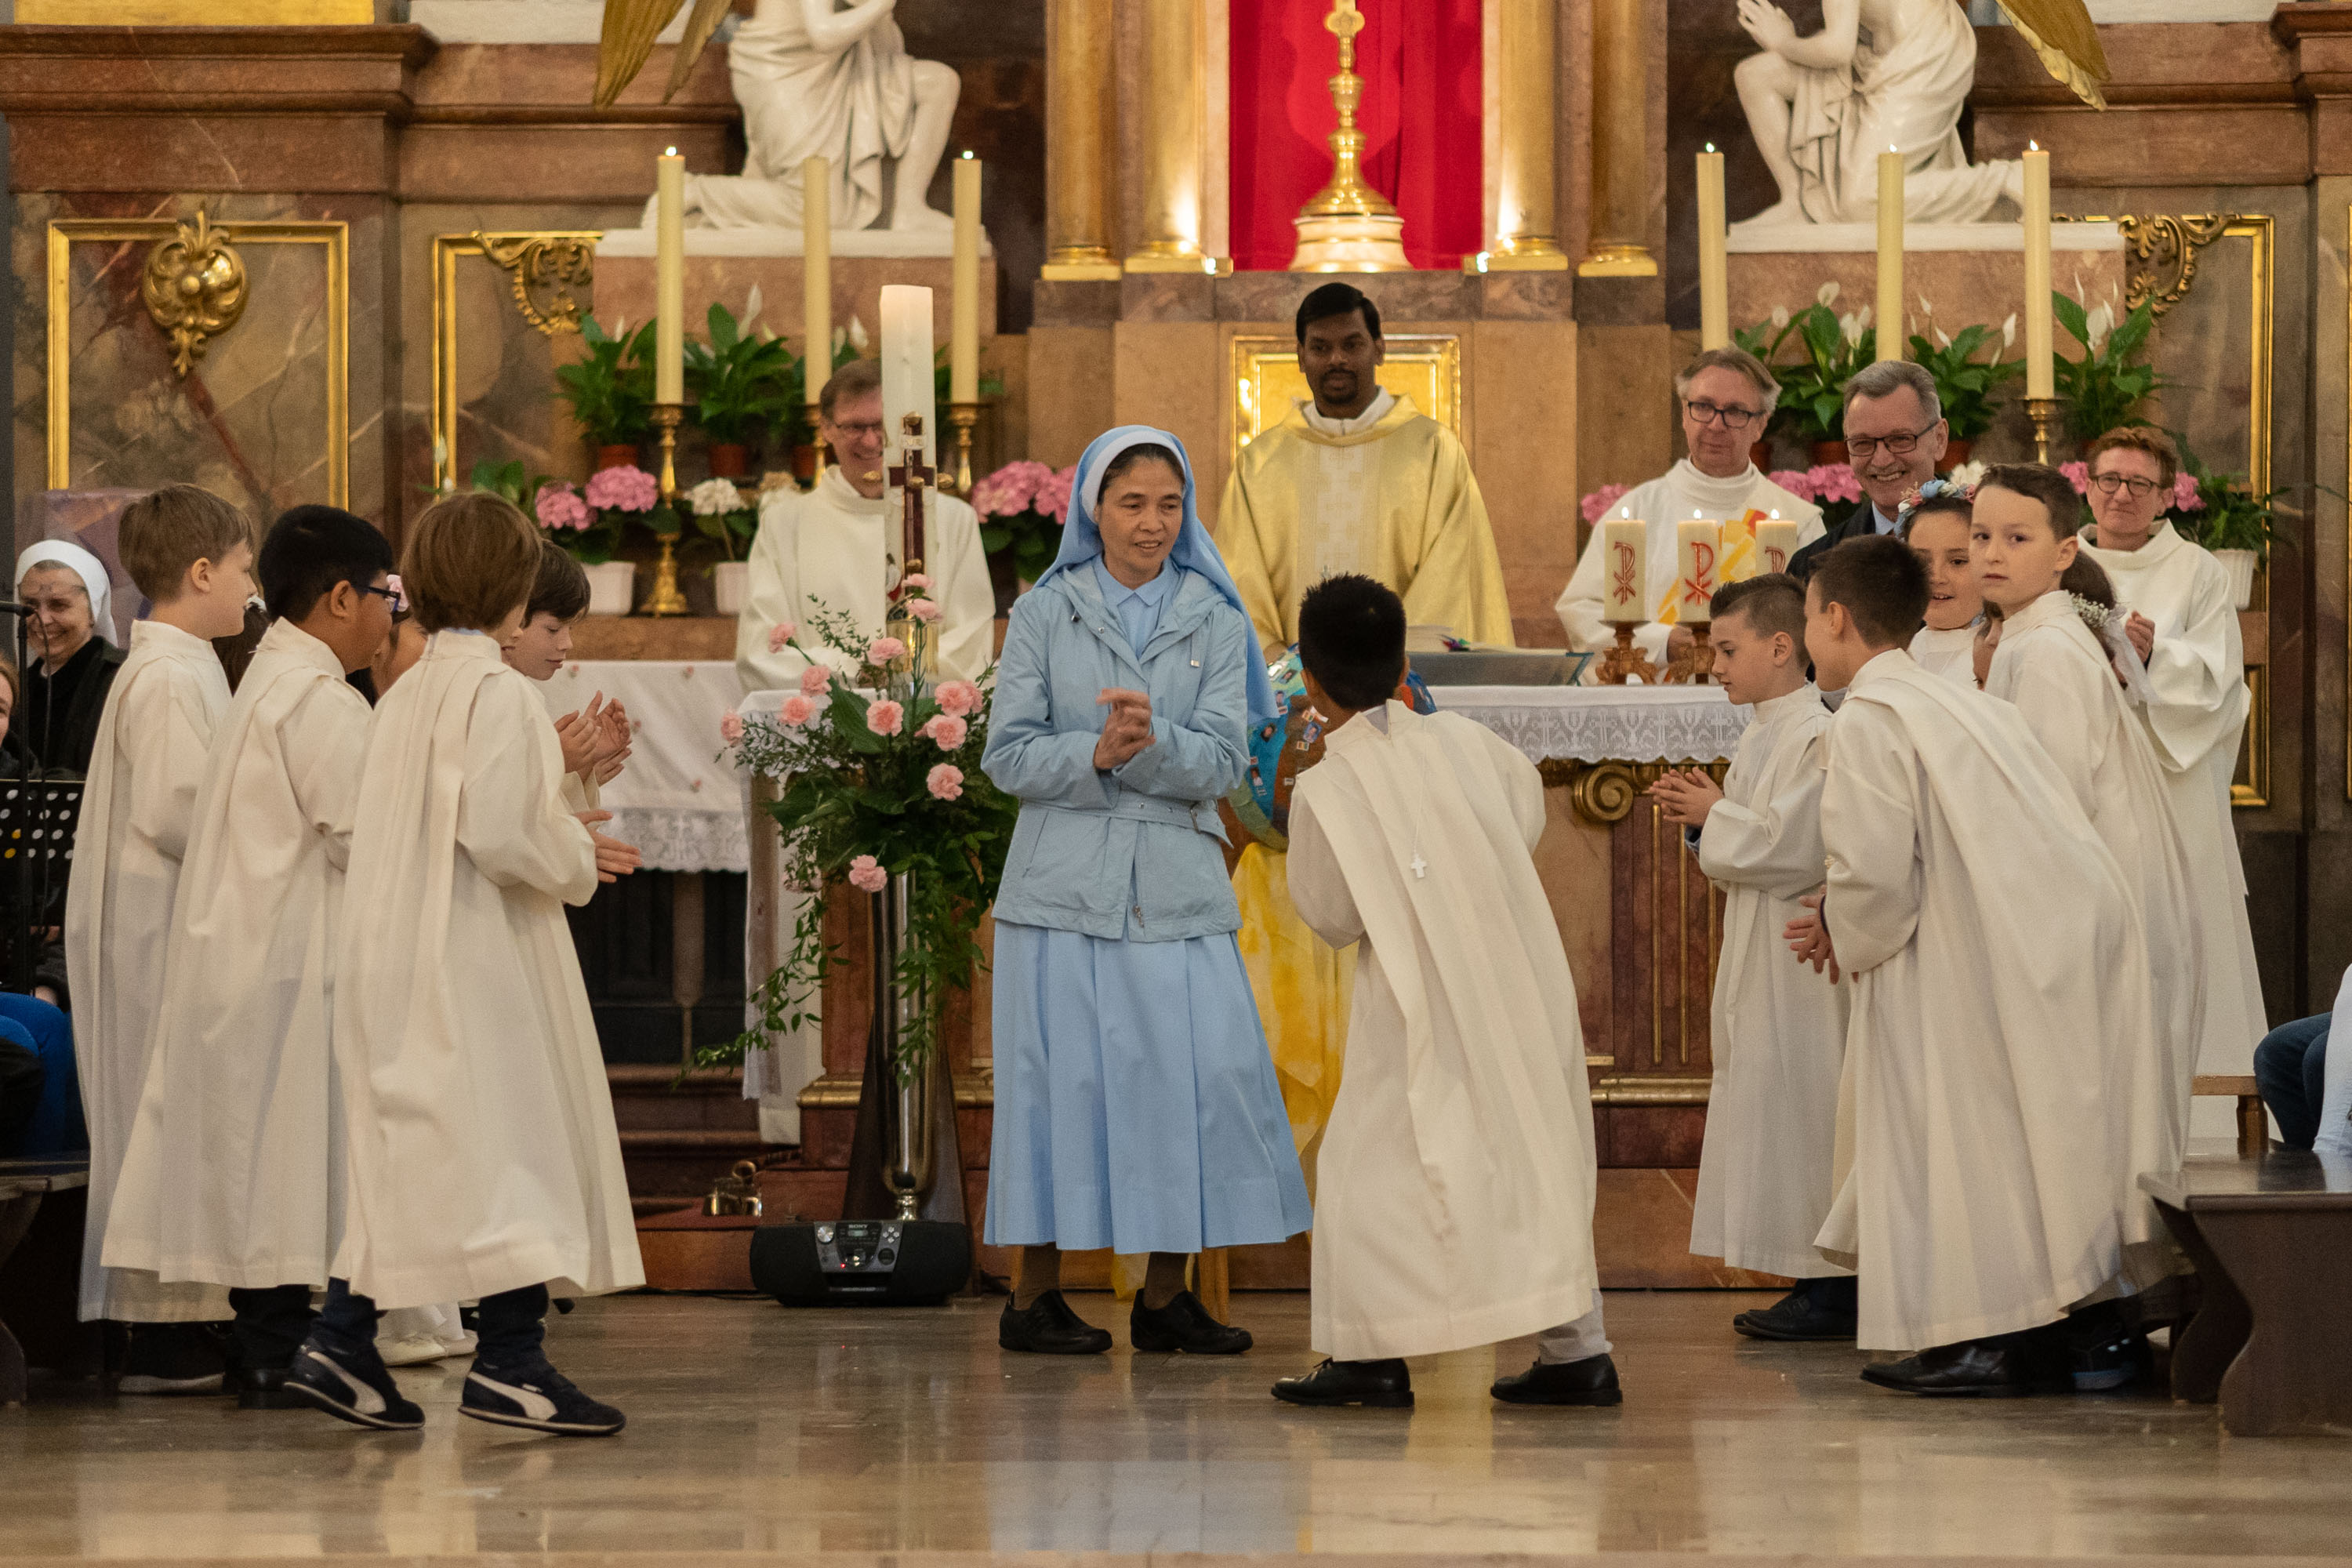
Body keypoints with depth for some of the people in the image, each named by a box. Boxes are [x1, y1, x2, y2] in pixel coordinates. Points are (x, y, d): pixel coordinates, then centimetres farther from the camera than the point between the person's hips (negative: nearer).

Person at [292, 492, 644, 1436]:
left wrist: (556, 833, 20)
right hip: (481, 958, -8)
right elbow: (499, 834, -21)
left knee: (407, 1144, 12)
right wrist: (577, 861, -3)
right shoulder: (496, 693, -13)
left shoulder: (403, 696, 12)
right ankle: (509, 1361, -4)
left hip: (394, 952, 8)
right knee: (513, 1136, -3)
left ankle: (341, 1343, 7)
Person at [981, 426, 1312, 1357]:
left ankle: (1166, 1296, 6)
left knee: (1195, 1076, -4)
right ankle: (1035, 1295, 4)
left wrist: (1151, 743, -19)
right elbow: (1009, 755, 1)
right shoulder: (1044, 614, 7)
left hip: (1178, 887, 2)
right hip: (1064, 885, -2)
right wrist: (1096, 756, -16)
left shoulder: (1214, 622, 10)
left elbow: (1223, 762, -1)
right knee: (1062, 1077, -4)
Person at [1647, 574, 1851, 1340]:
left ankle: (1832, 1289, -5)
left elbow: (1793, 850, -22)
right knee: (1766, 1103, 10)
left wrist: (1713, 815, -11)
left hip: (1802, 958, -10)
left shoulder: (1818, 737, -15)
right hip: (1759, 957, 10)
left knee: (1801, 1101, -8)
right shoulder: (1761, 736, 15)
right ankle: (1817, 1281, 14)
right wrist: (1702, 820, 4)